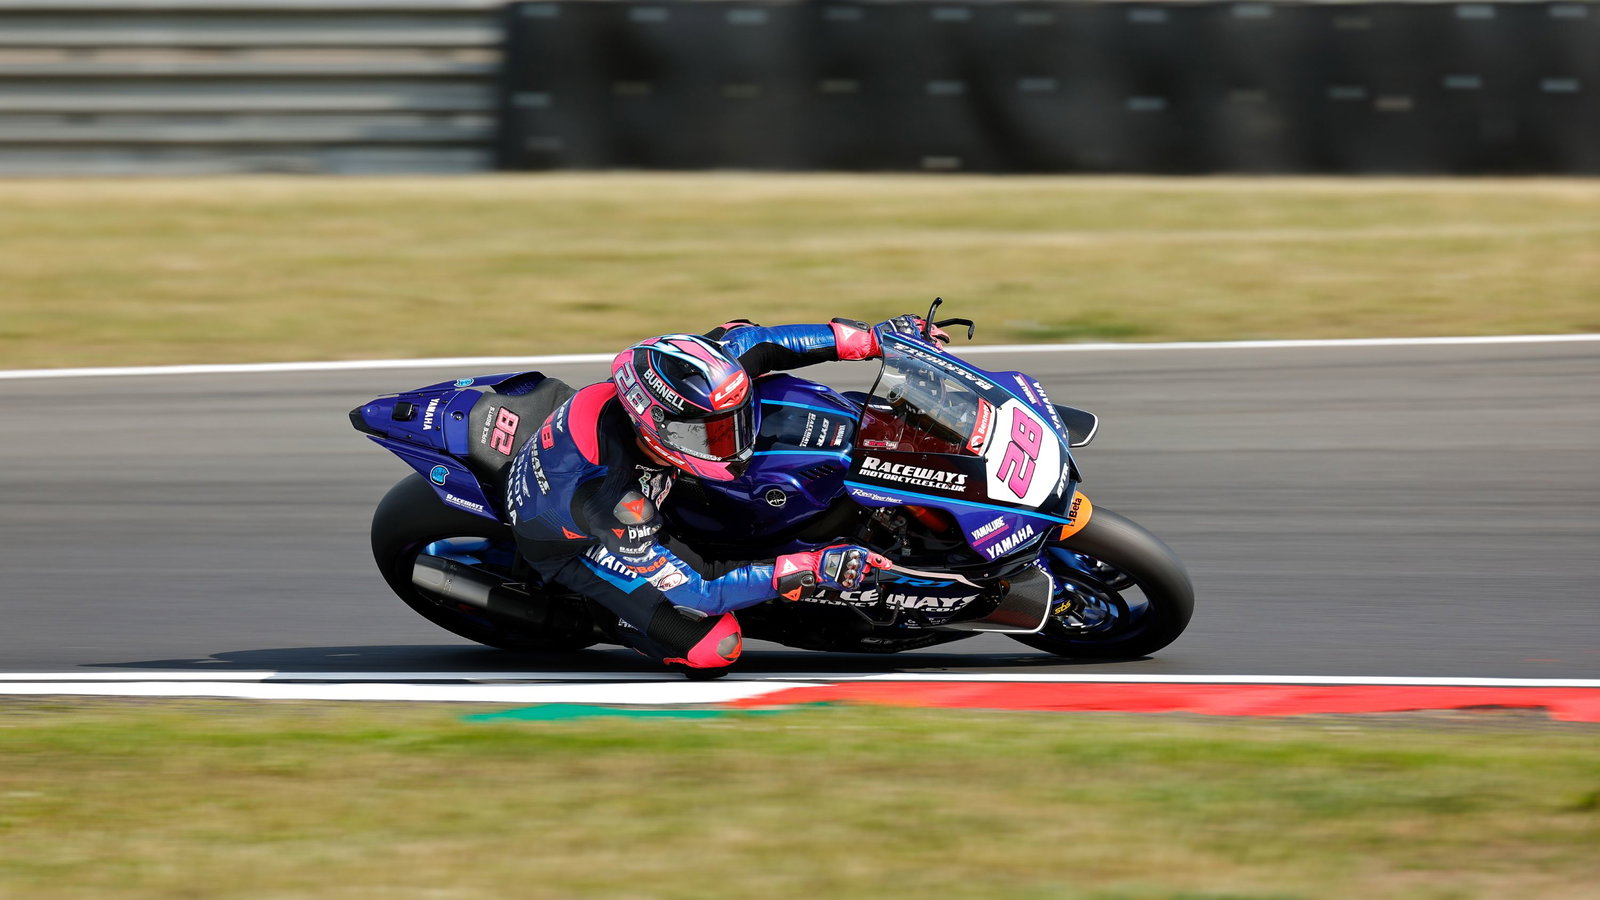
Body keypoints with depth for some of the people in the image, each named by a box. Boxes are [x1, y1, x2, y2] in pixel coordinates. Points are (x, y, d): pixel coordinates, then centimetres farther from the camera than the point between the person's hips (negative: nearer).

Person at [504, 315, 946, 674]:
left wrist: (870, 338, -14)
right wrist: (808, 570, -43)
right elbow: (694, 590, -37)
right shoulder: (611, 498, -45)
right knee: (715, 647, -20)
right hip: (572, 545, -7)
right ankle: (622, 616, 7)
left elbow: (745, 340, -10)